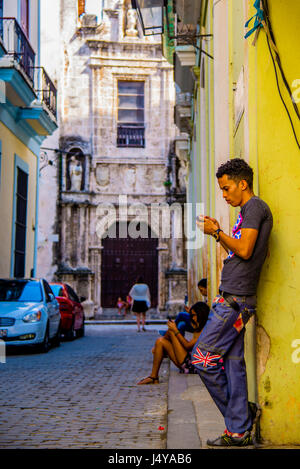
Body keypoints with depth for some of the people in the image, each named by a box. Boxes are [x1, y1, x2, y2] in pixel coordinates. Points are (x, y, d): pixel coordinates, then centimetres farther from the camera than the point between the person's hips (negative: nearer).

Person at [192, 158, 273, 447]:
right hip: (232, 299, 10)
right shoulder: (247, 212, 21)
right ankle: (238, 431, 11)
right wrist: (219, 235, 13)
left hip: (235, 300, -10)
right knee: (232, 363, 8)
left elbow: (245, 250, -18)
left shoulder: (256, 207, -8)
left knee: (202, 358, -7)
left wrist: (217, 232, -8)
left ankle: (241, 414, 5)